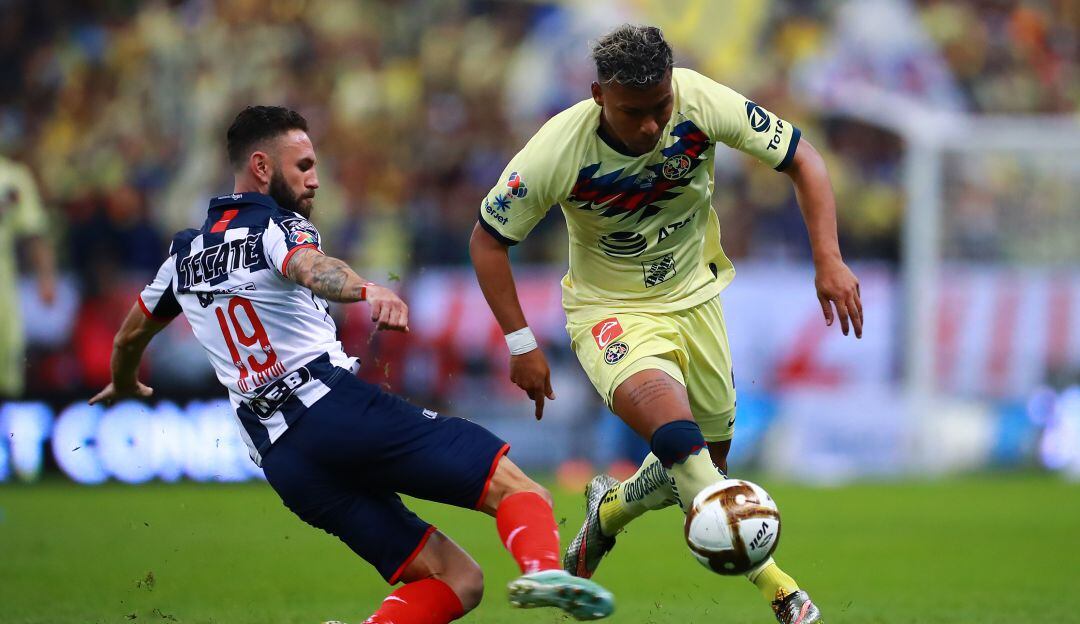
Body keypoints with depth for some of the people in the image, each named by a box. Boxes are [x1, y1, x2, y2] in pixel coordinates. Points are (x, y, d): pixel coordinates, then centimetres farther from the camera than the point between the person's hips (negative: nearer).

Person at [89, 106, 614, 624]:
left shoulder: (186, 254, 24)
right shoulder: (278, 226, 3)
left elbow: (130, 336, 38)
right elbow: (309, 267, -21)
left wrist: (124, 385, 60)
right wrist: (369, 290, -42)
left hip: (279, 457, 6)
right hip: (335, 405, -6)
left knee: (455, 581, 6)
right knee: (513, 487, -11)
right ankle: (543, 569, -45)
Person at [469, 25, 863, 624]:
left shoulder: (701, 102, -23)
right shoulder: (557, 152, -27)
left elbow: (800, 158, -10)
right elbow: (488, 238, -12)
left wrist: (829, 260, -19)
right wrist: (521, 344, -13)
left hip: (693, 297, 4)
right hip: (611, 312, -4)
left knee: (707, 463, 12)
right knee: (678, 436, -29)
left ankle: (609, 511, 43)